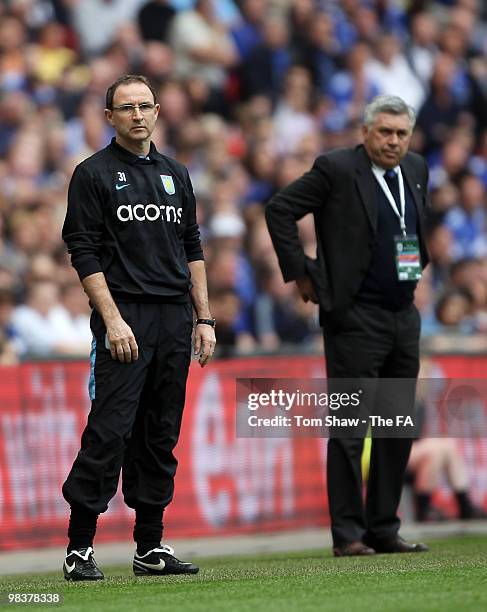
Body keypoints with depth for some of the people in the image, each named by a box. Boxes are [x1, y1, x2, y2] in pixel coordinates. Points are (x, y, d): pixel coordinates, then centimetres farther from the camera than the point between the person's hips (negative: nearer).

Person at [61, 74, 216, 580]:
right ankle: (79, 547, -9)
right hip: (123, 317, -6)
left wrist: (203, 319, 11)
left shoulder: (175, 174, 17)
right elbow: (84, 253, -7)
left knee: (161, 436, 8)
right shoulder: (94, 174, -1)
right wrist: (113, 320, -15)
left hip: (174, 319, 6)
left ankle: (151, 546, 13)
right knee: (109, 431, -12)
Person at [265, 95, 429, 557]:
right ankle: (348, 533, -2)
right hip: (356, 319, -7)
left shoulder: (416, 170, 9)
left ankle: (384, 530, 16)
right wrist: (300, 275, -10)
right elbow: (279, 210, -11)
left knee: (398, 429, 9)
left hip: (405, 315, 7)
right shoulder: (336, 169, -11)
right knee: (350, 428, -5)